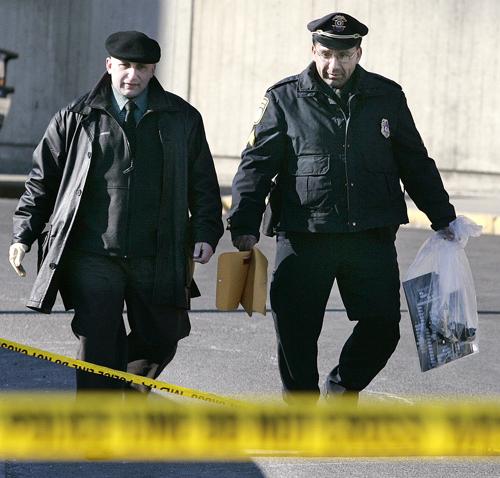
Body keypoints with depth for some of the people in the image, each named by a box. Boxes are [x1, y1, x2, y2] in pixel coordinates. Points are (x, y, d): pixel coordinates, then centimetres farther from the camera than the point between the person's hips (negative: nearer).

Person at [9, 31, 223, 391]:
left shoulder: (182, 118, 8)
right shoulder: (76, 118, 5)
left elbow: (203, 183, 12)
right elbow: (43, 179, 10)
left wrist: (205, 233, 1)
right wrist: (24, 234, 4)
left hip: (156, 258, 2)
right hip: (94, 257, -2)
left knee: (161, 340, 9)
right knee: (98, 345, -6)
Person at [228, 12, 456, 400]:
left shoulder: (387, 97, 7)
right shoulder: (285, 99, 1)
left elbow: (416, 164, 16)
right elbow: (257, 163, 1)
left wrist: (443, 219, 14)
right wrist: (245, 224, -10)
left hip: (372, 237, 2)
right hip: (303, 238, -2)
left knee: (383, 326, 1)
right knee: (296, 332, 2)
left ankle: (343, 388, 26)